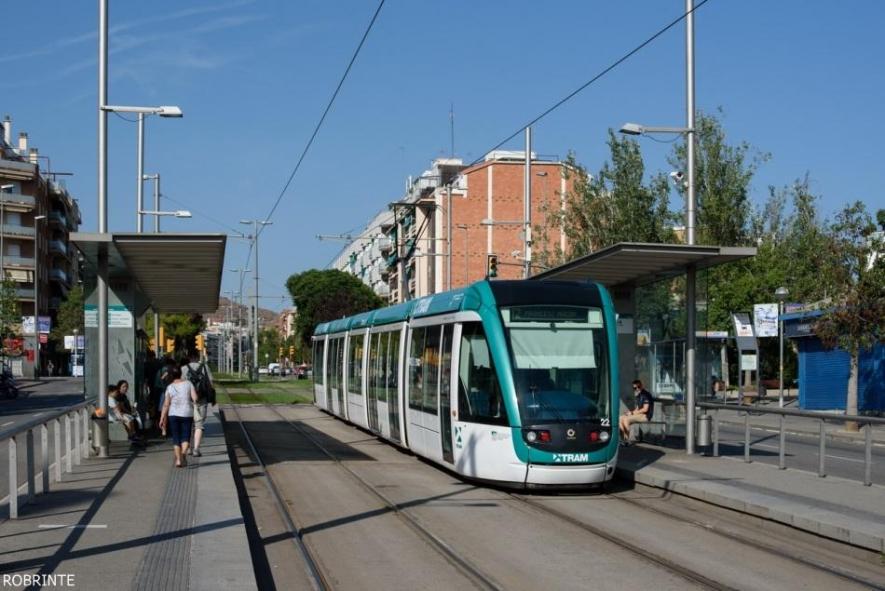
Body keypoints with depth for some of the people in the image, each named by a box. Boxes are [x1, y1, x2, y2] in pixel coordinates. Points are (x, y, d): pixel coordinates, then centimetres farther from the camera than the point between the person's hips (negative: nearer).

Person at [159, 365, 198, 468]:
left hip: (173, 414, 0)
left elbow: (166, 404, -5)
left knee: (176, 438, 9)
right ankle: (183, 452, -20)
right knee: (185, 436, 7)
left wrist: (162, 419, 0)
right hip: (187, 413, 0)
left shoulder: (170, 387, -2)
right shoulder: (188, 384, -1)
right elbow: (195, 398, -9)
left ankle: (178, 459, 4)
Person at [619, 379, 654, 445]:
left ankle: (627, 440, -18)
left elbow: (645, 409, -17)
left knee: (626, 419, -27)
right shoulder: (638, 396, 19)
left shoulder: (646, 394, -11)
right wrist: (631, 412, 0)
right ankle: (623, 438, -13)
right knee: (620, 419, -7)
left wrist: (633, 413, -14)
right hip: (639, 414, 10)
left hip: (645, 416, -10)